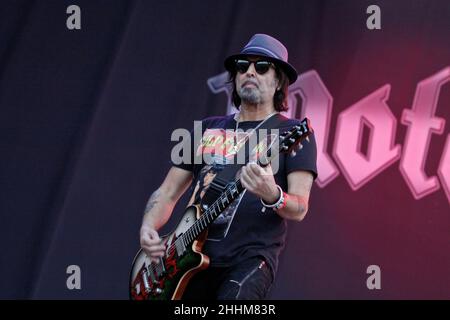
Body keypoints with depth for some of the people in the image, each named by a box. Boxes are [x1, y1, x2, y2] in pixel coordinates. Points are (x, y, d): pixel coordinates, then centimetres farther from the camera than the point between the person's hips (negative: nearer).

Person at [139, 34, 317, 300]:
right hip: (192, 257, 5)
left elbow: (299, 209, -6)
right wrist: (148, 228, 0)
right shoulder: (208, 128, 19)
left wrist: (271, 195, -28)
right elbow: (168, 193, 20)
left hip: (250, 259, -5)